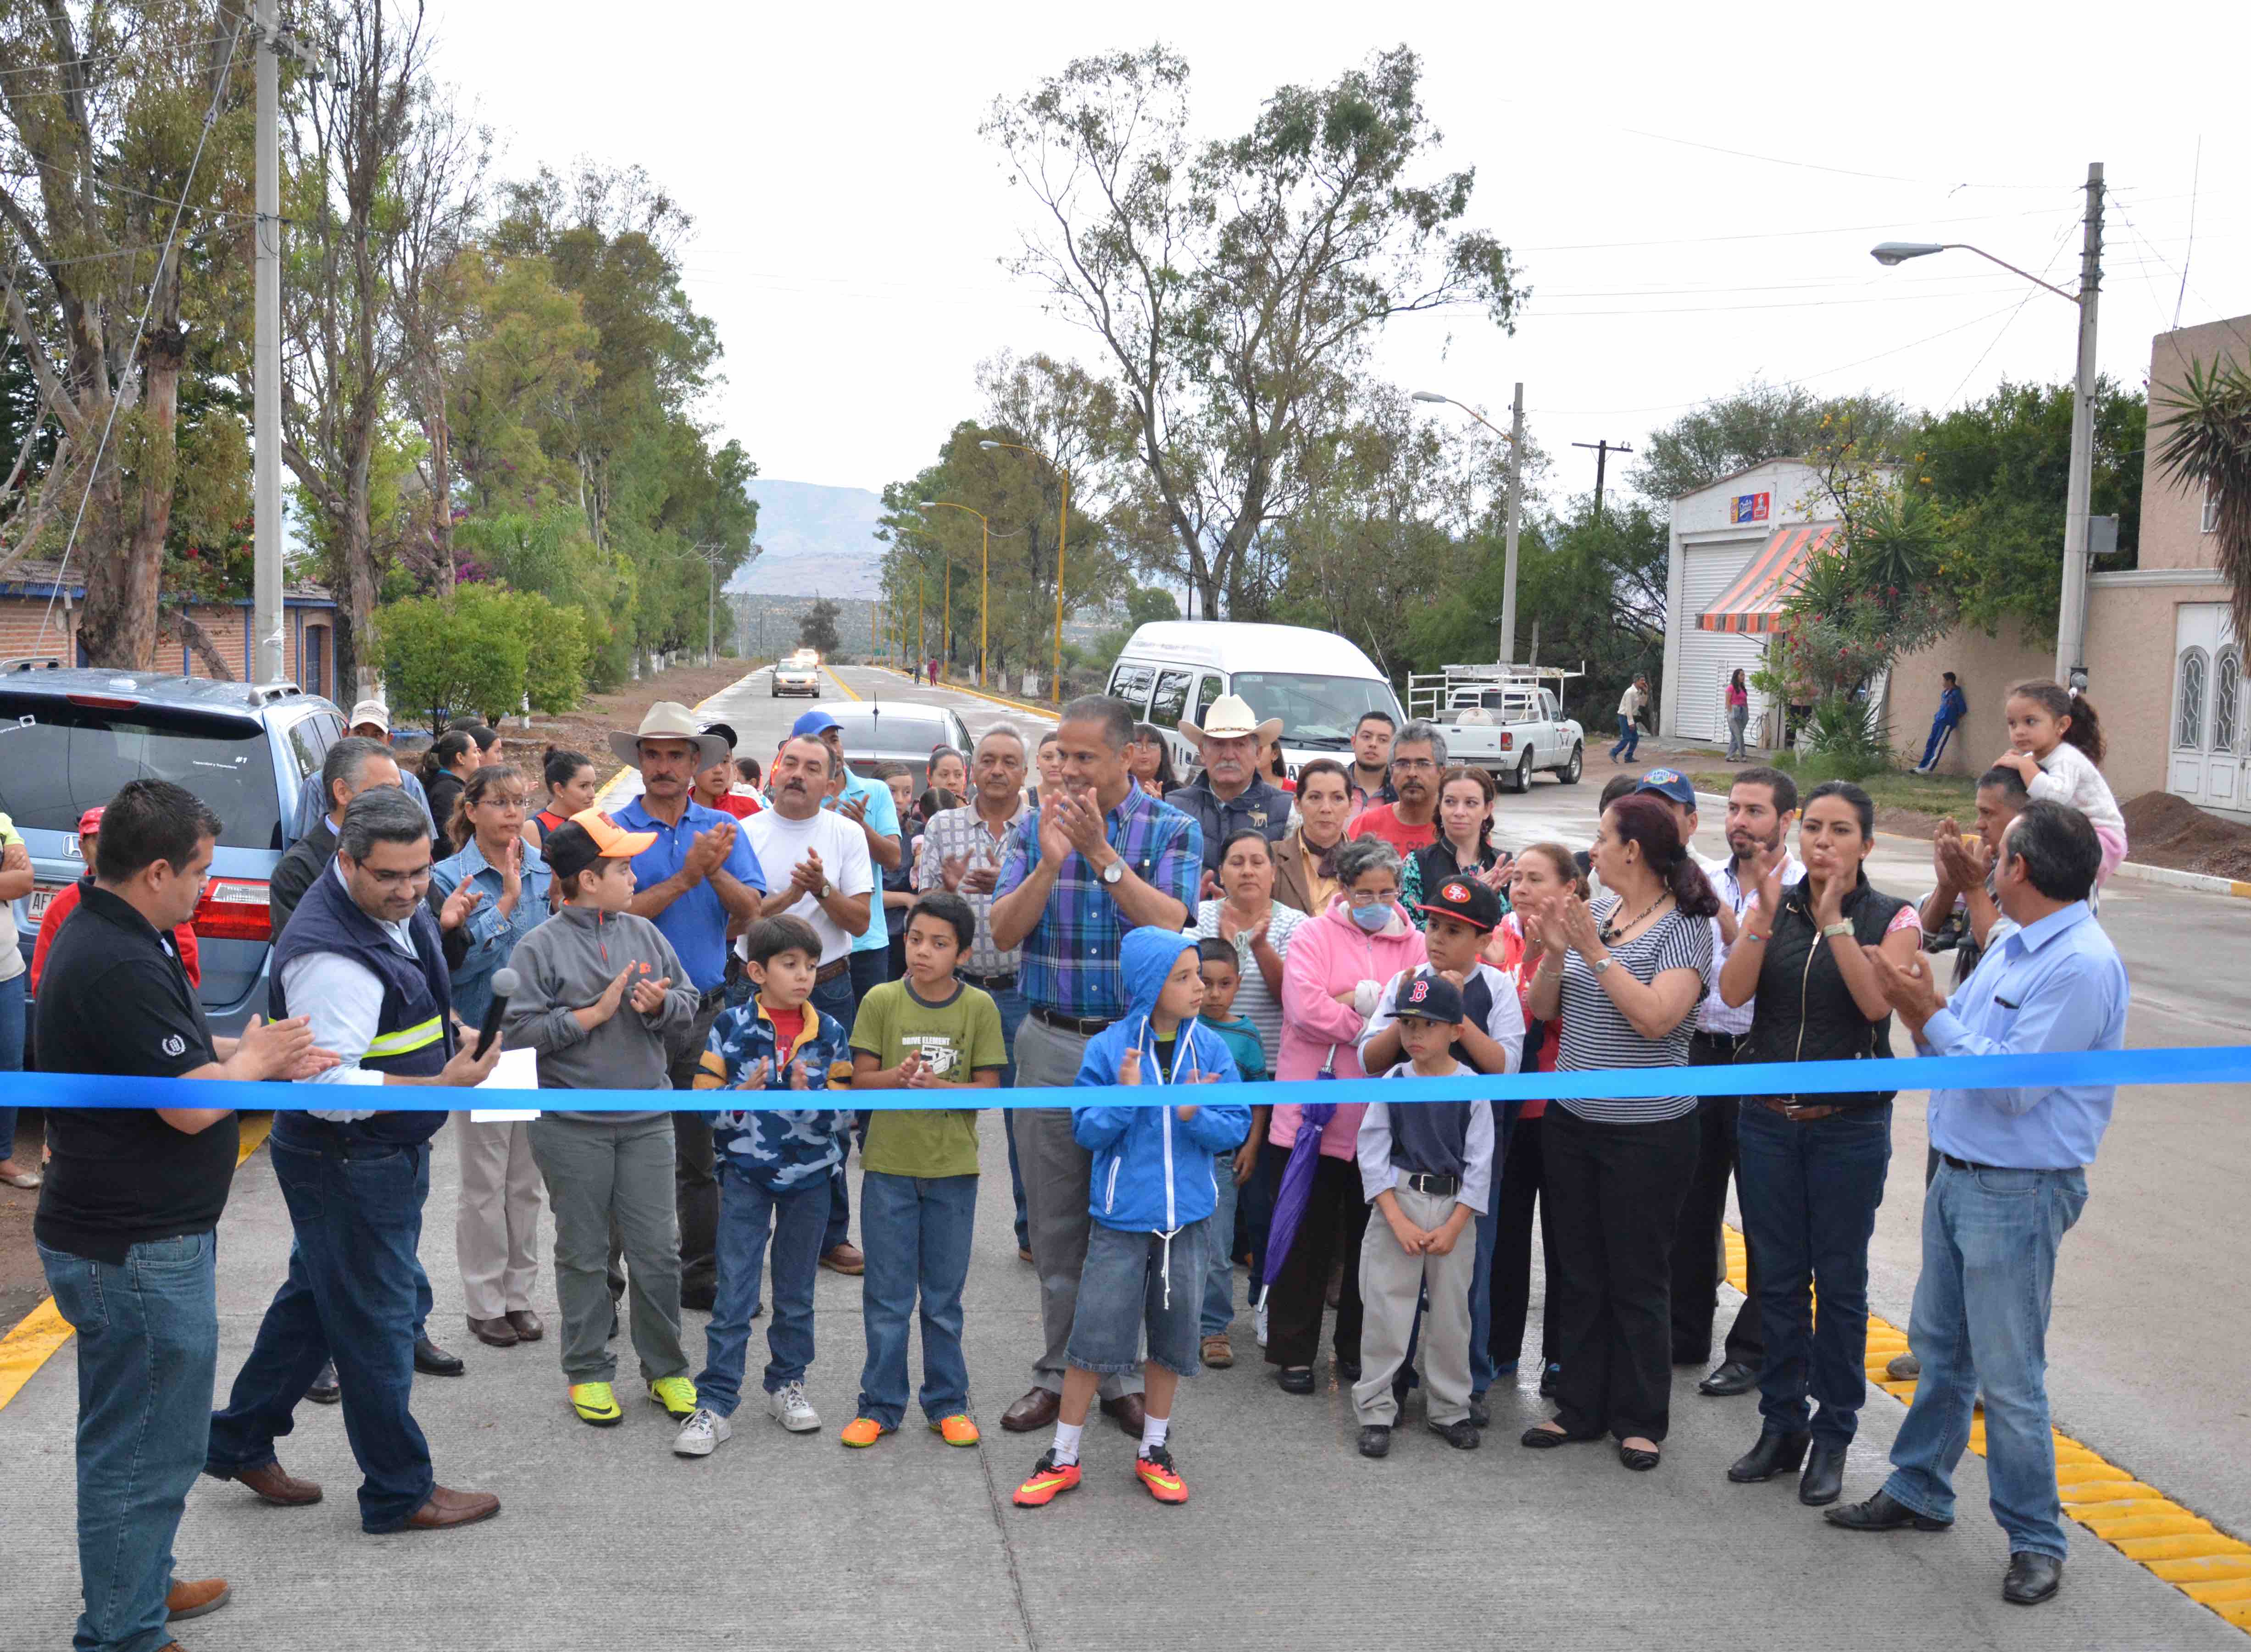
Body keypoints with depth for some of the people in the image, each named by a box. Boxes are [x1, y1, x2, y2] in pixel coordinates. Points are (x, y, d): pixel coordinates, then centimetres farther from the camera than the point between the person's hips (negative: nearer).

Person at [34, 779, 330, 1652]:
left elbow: (167, 1050, 17)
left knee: (131, 1439, 25)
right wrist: (258, 1059, -7)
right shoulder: (120, 966, -26)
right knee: (145, 1453, 2)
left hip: (130, 1235, 11)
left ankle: (138, 1582, 41)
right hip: (137, 1251, -11)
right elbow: (190, 1104, -25)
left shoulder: (106, 936, 8)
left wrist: (252, 1051, 2)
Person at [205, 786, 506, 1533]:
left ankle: (241, 1443, 38)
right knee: (376, 1322, 3)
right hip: (348, 1167, -10)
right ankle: (400, 1492, 17)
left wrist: (454, 1046, 11)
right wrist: (442, 1086, -32)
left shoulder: (398, 910, 4)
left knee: (314, 1298, 22)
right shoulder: (331, 956, -28)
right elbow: (329, 1086, -30)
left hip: (385, 1153, 10)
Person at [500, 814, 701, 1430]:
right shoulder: (540, 947, -6)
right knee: (583, 1252, 8)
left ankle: (666, 1368, 20)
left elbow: (689, 1007, 12)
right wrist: (594, 1014, -15)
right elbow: (518, 1031, -12)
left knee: (658, 1251, 6)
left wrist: (661, 1004, -10)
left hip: (646, 1119, 4)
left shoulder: (645, 934, 8)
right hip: (571, 1125, -3)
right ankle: (588, 1372, 22)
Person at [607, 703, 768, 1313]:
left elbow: (751, 913, -3)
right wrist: (687, 878, -20)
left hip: (707, 1010, 3)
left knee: (703, 1152, 12)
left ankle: (701, 1272, 23)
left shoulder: (724, 829, 7)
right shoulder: (615, 830, -3)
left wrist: (716, 872, -19)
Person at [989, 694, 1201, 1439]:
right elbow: (1005, 931, -4)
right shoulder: (1035, 828, 5)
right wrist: (1050, 862, -19)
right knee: (1055, 1221, 10)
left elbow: (1168, 923, -16)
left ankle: (1119, 1373, 19)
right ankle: (1060, 1370, 22)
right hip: (1051, 1045, 2)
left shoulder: (1172, 830, -2)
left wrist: (1102, 854, -23)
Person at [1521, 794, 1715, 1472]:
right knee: (1580, 1271, 13)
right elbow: (1544, 1008, 7)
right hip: (1573, 1118, 6)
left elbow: (1658, 1017, -24)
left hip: (1647, 1130, -6)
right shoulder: (1593, 913, 7)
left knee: (1637, 1278, 4)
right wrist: (1554, 954, -11)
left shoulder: (1683, 927, -11)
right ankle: (1580, 1407, 24)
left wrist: (1596, 952, -22)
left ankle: (1640, 1420, 17)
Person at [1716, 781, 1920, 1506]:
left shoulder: (1892, 919, -4)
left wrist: (1834, 921, -25)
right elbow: (1733, 991, -11)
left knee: (1840, 1281, 6)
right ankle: (1782, 1425, 24)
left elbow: (1878, 1002, -20)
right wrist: (1767, 912, -20)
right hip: (1768, 1119, 3)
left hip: (1849, 1125, -3)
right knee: (1777, 1277, 11)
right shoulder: (1772, 909, 3)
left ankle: (1833, 1437, 19)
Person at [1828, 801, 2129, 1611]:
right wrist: (1919, 1006, -8)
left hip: (2018, 1193, -9)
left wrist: (1929, 1012, -19)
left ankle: (2035, 1539, 16)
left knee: (2008, 1377, 0)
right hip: (1957, 1174, 9)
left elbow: (2012, 1084, -24)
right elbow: (1955, 1043, 11)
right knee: (1940, 1347, 19)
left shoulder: (2082, 966, -20)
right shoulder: (2009, 944, 9)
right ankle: (1918, 1491, 34)